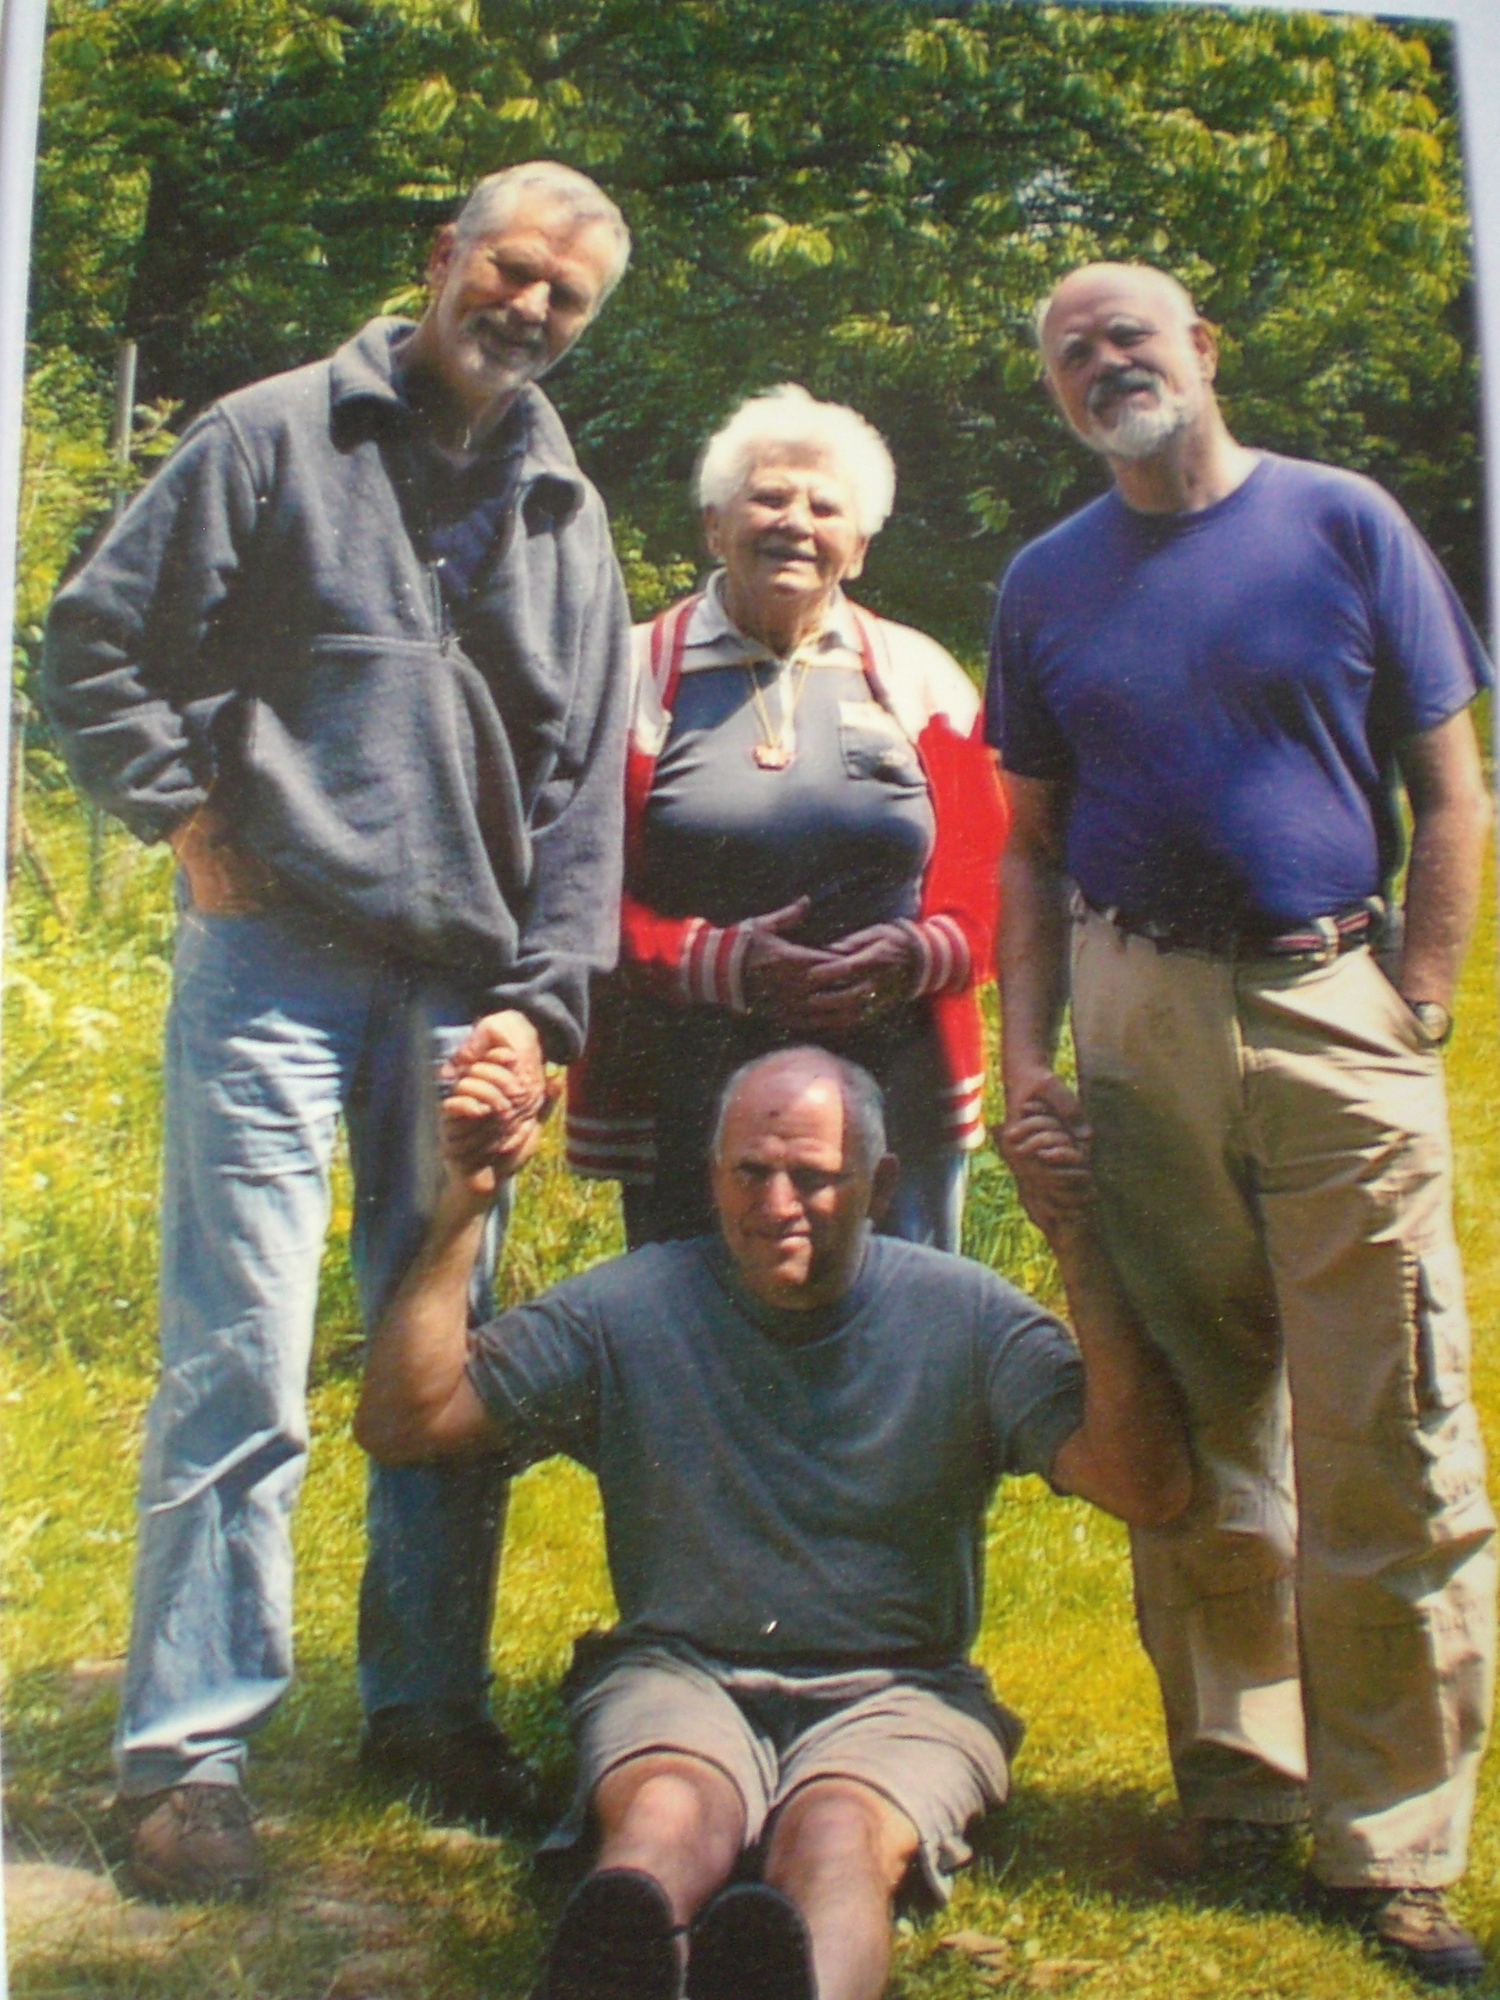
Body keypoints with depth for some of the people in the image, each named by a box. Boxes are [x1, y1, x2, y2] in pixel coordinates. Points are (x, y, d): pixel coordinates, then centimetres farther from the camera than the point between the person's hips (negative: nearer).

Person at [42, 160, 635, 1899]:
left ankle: (428, 1706, 23)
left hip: (459, 990, 5)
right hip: (273, 968, -4)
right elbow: (95, 643, 4)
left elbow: (582, 790, 12)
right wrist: (187, 815, -6)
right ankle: (186, 1751, 4)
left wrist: (538, 999, 2)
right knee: (239, 1365, -7)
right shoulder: (278, 436, 4)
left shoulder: (564, 515, 16)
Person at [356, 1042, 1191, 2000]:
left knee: (838, 1834, -36)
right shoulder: (629, 1309, 4)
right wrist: (463, 1209, -8)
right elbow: (401, 1423, 1)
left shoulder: (964, 1317, 2)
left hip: (895, 1693, 0)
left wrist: (1082, 1251, -18)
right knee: (668, 1816, -35)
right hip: (679, 1675, 1)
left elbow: (1148, 1486, -10)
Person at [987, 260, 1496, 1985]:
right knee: (1192, 1437, 9)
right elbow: (1032, 843, 14)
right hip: (1136, 1017, 2)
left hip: (1332, 1007, -2)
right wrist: (1024, 1059, 3)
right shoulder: (1046, 583, 12)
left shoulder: (1344, 526, 5)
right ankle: (1234, 1783, 24)